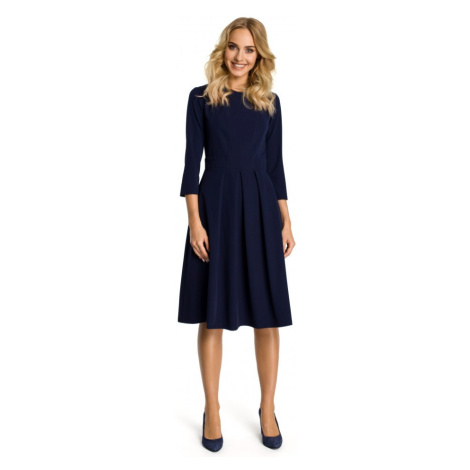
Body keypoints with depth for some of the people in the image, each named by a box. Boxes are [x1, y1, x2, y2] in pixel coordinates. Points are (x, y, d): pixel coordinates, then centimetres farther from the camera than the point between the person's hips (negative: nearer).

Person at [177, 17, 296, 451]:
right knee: (213, 315, 3)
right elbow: (192, 162, -1)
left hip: (260, 209, 2)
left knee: (267, 315, 4)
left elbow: (275, 164, 9)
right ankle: (212, 410, 19)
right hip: (215, 207, -2)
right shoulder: (201, 98, 4)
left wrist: (286, 222, 4)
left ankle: (268, 409, 21)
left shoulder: (270, 101, 10)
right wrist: (195, 222, -10)